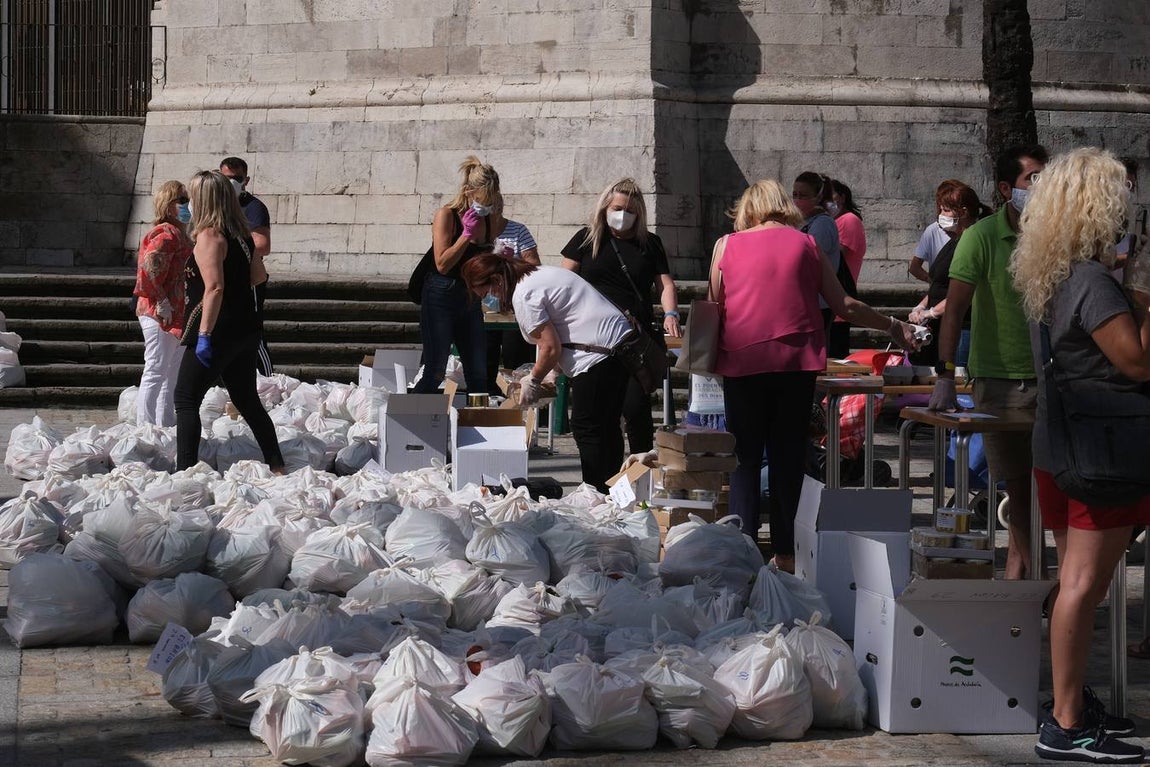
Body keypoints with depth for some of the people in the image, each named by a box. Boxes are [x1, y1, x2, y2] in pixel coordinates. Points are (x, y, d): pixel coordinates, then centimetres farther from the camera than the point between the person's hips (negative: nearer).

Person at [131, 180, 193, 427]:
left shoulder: (179, 234, 17)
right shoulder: (167, 234, -15)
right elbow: (149, 267, -26)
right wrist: (161, 301, -22)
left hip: (175, 317, 11)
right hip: (160, 315, -11)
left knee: (172, 374, 17)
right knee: (156, 373, -6)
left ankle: (167, 426, 26)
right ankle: (145, 426, -2)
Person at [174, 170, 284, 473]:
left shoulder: (208, 235, -15)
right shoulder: (241, 235, 9)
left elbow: (214, 287, -23)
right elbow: (255, 276, 20)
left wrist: (204, 335, -24)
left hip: (218, 333, -8)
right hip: (245, 330, 8)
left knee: (185, 400, -1)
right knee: (247, 400, 16)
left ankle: (185, 470, -7)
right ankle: (276, 466, 17)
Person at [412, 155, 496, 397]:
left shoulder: (485, 219, 7)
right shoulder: (447, 215, -11)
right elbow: (443, 264, -17)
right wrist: (467, 234, -18)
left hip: (470, 299, 6)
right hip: (441, 298, -6)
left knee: (480, 375, 6)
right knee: (434, 372, -5)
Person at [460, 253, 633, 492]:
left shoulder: (523, 295, -12)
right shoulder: (541, 273, 20)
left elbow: (551, 347, -14)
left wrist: (533, 381, 1)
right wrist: (553, 372, 19)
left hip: (599, 356, -10)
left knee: (586, 430, -5)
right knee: (607, 428, 14)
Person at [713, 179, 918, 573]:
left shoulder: (727, 245, 5)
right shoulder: (806, 244, 8)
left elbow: (713, 306, 9)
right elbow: (844, 306, 9)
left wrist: (713, 361, 24)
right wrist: (894, 326, 21)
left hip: (743, 362, -1)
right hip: (797, 363, 1)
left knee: (745, 458, 6)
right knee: (789, 457, 9)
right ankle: (786, 552, 10)